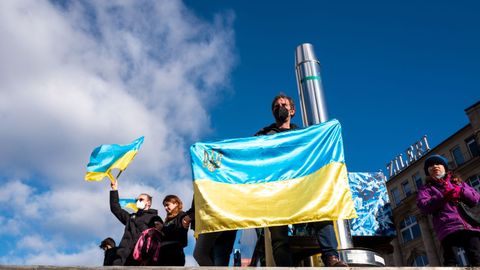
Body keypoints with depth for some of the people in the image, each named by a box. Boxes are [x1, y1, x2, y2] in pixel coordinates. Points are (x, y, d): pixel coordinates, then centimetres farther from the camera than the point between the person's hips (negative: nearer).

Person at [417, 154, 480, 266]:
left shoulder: (457, 181, 31)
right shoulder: (426, 189, 22)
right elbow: (423, 206, 1)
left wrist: (460, 191, -2)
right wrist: (444, 197, -13)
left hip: (469, 225, 2)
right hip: (448, 227, -2)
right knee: (450, 261, -17)